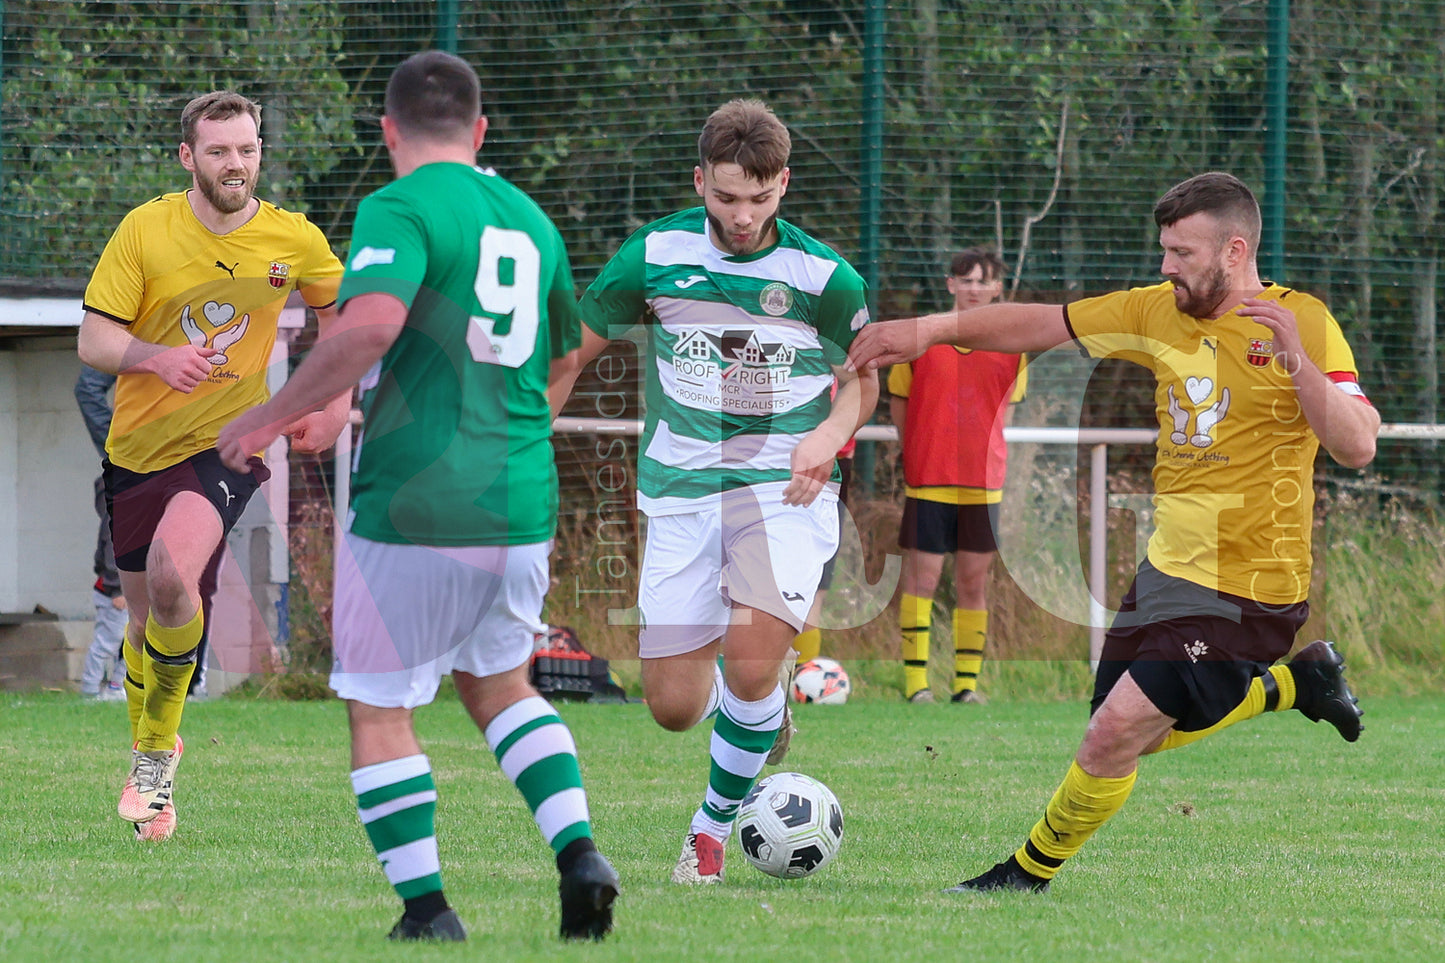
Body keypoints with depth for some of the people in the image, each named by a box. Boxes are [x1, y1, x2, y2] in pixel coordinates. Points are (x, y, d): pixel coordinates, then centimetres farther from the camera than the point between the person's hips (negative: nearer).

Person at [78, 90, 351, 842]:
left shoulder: (294, 241, -4)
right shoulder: (146, 229, -8)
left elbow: (337, 307, 17)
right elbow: (93, 340, -9)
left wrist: (337, 401, 6)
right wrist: (157, 357, -29)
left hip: (226, 442, -2)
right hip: (138, 444, 2)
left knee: (173, 573, -28)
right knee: (145, 613, 11)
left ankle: (159, 742, -9)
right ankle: (149, 752, 39)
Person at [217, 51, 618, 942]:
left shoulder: (400, 209, -9)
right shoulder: (530, 218, 13)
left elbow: (369, 326, -26)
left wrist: (272, 416, -17)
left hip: (414, 505, -6)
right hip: (522, 502, 6)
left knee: (379, 711, 6)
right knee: (497, 683, 24)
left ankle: (426, 905, 1)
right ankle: (580, 851, 6)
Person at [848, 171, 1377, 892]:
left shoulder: (1302, 322, -13)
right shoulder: (1158, 312, 5)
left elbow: (1357, 448, -20)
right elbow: (1040, 324, 9)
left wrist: (1298, 361, -33)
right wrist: (930, 329, -1)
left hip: (1247, 587, -8)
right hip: (1169, 566, 8)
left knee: (1114, 734, -14)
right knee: (1130, 737, 17)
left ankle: (1032, 872, 7)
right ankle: (1292, 683, 33)